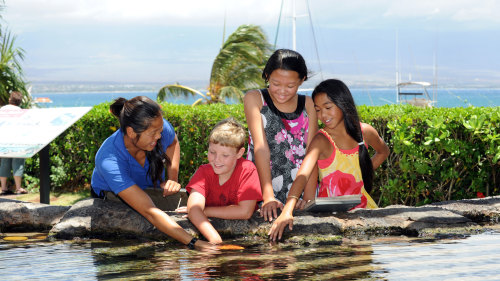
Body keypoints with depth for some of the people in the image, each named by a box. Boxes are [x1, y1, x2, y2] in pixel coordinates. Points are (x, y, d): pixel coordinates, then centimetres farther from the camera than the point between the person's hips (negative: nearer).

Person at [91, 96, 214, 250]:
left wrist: (172, 178, -9)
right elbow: (149, 212, -45)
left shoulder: (161, 128, -25)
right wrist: (193, 243, -51)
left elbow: (173, 143, 6)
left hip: (154, 193, 4)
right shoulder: (109, 161, -40)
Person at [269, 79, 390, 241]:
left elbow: (383, 151, 25)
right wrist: (287, 211, -45)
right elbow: (303, 175, -30)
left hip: (362, 206, 4)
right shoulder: (321, 141, -13)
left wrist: (364, 172, 10)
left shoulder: (365, 132, 1)